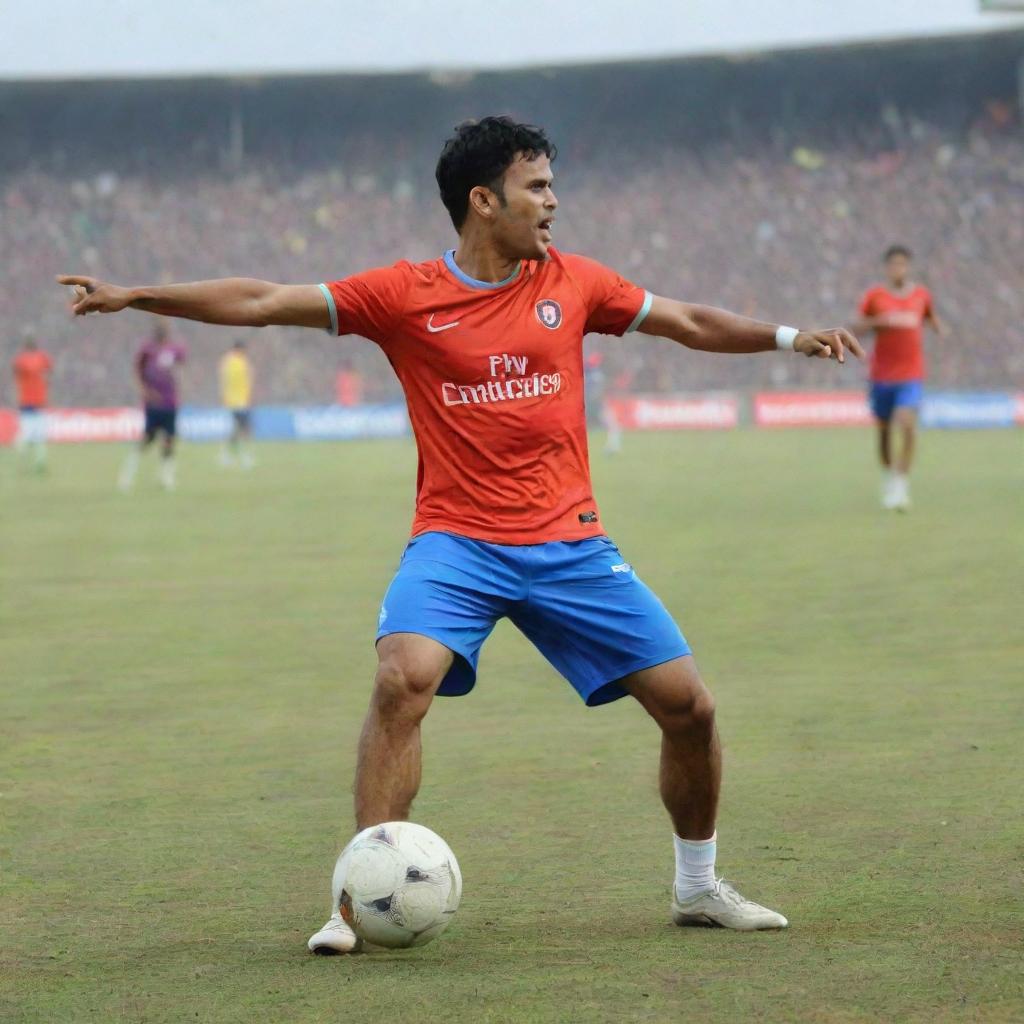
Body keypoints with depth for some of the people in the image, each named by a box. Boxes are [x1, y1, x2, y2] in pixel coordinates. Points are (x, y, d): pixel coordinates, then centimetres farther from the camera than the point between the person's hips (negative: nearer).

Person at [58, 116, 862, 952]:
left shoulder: (571, 283, 5)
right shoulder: (405, 296, -3)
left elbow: (692, 324, 16)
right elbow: (261, 303, -3)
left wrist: (791, 338, 7)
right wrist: (132, 297, -8)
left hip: (568, 544, 3)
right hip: (457, 541, -3)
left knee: (688, 704, -1)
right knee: (402, 679, -29)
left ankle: (699, 888, 23)